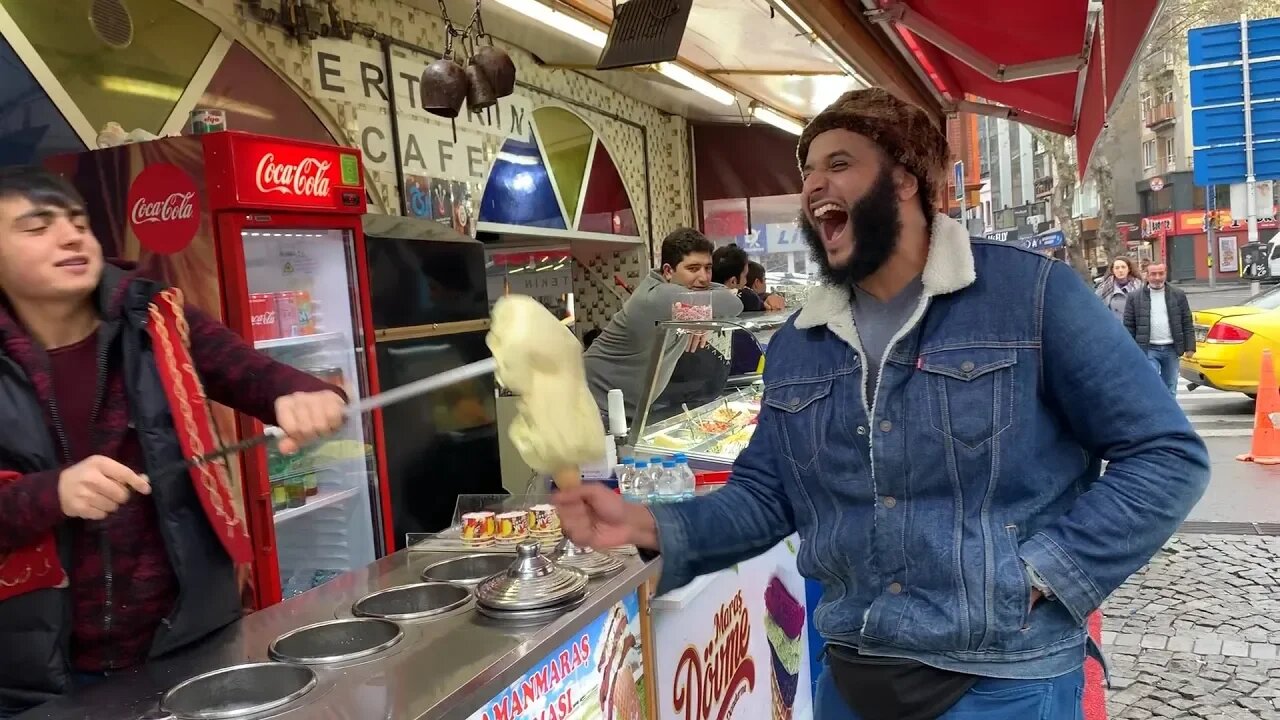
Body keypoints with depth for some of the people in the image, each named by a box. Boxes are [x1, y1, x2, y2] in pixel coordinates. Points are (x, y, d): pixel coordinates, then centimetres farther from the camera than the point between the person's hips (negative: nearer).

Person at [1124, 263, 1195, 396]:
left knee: (1170, 389, 11)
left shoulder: (1178, 295, 6)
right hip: (1148, 349, -2)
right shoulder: (1135, 298, 0)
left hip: (1171, 349, 3)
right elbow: (1129, 326, 1)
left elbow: (1187, 323, 7)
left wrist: (1190, 347, 1)